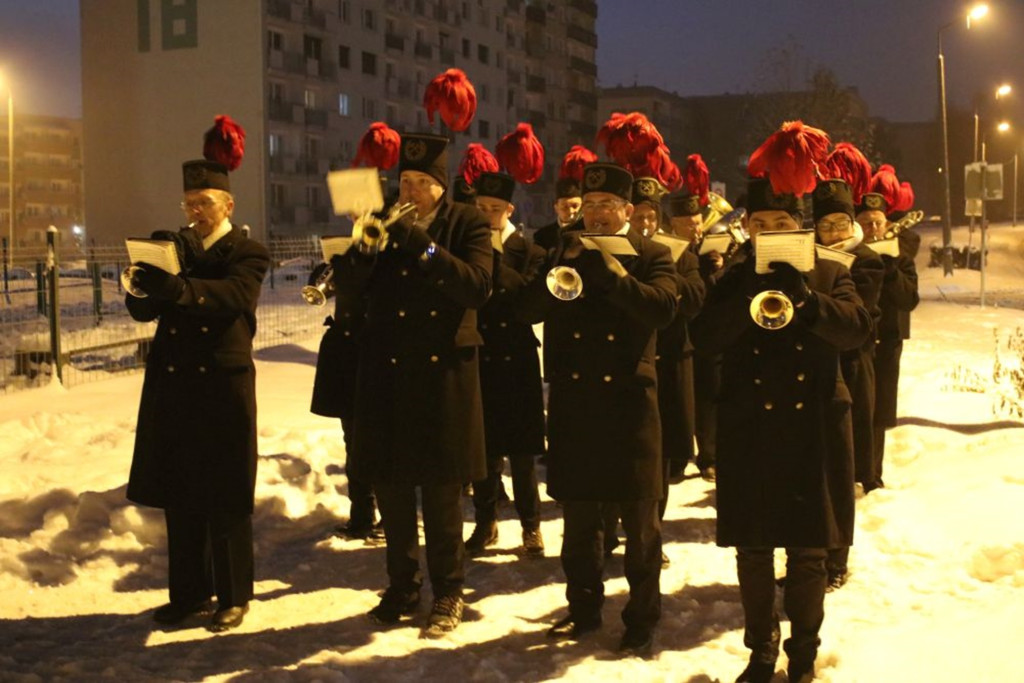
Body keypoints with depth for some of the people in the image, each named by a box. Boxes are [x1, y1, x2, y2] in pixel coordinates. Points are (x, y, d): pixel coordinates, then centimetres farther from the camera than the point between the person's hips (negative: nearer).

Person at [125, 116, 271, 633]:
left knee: (225, 497, 1)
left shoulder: (247, 253, -1)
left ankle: (233, 596, 12)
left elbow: (234, 294, -23)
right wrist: (142, 288, -17)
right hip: (171, 386, 5)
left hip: (223, 384, -5)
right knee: (179, 495, 10)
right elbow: (143, 309, 8)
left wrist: (177, 288, -40)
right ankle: (188, 591, 21)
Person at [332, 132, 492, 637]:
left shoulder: (467, 224, 1)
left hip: (442, 375, -3)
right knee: (390, 486, 8)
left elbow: (478, 288, -15)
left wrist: (425, 244, -22)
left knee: (441, 490, 1)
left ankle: (447, 592, 15)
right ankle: (402, 585, 24)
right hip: (386, 374, 3)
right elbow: (347, 301, 2)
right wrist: (363, 247, -15)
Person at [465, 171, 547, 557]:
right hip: (477, 361, 2)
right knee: (483, 447, 8)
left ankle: (531, 525, 14)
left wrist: (496, 258, -18)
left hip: (516, 364, -2)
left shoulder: (528, 252, 1)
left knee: (521, 450, 2)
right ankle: (486, 522, 21)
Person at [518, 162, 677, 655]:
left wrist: (613, 273, -23)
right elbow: (527, 309, 0)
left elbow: (664, 308, -17)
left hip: (628, 398, -3)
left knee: (638, 519, 3)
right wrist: (563, 267, -12)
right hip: (573, 401, 4)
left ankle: (642, 618, 14)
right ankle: (584, 608, 25)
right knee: (578, 515, 12)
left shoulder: (651, 256, 2)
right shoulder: (564, 252, 12)